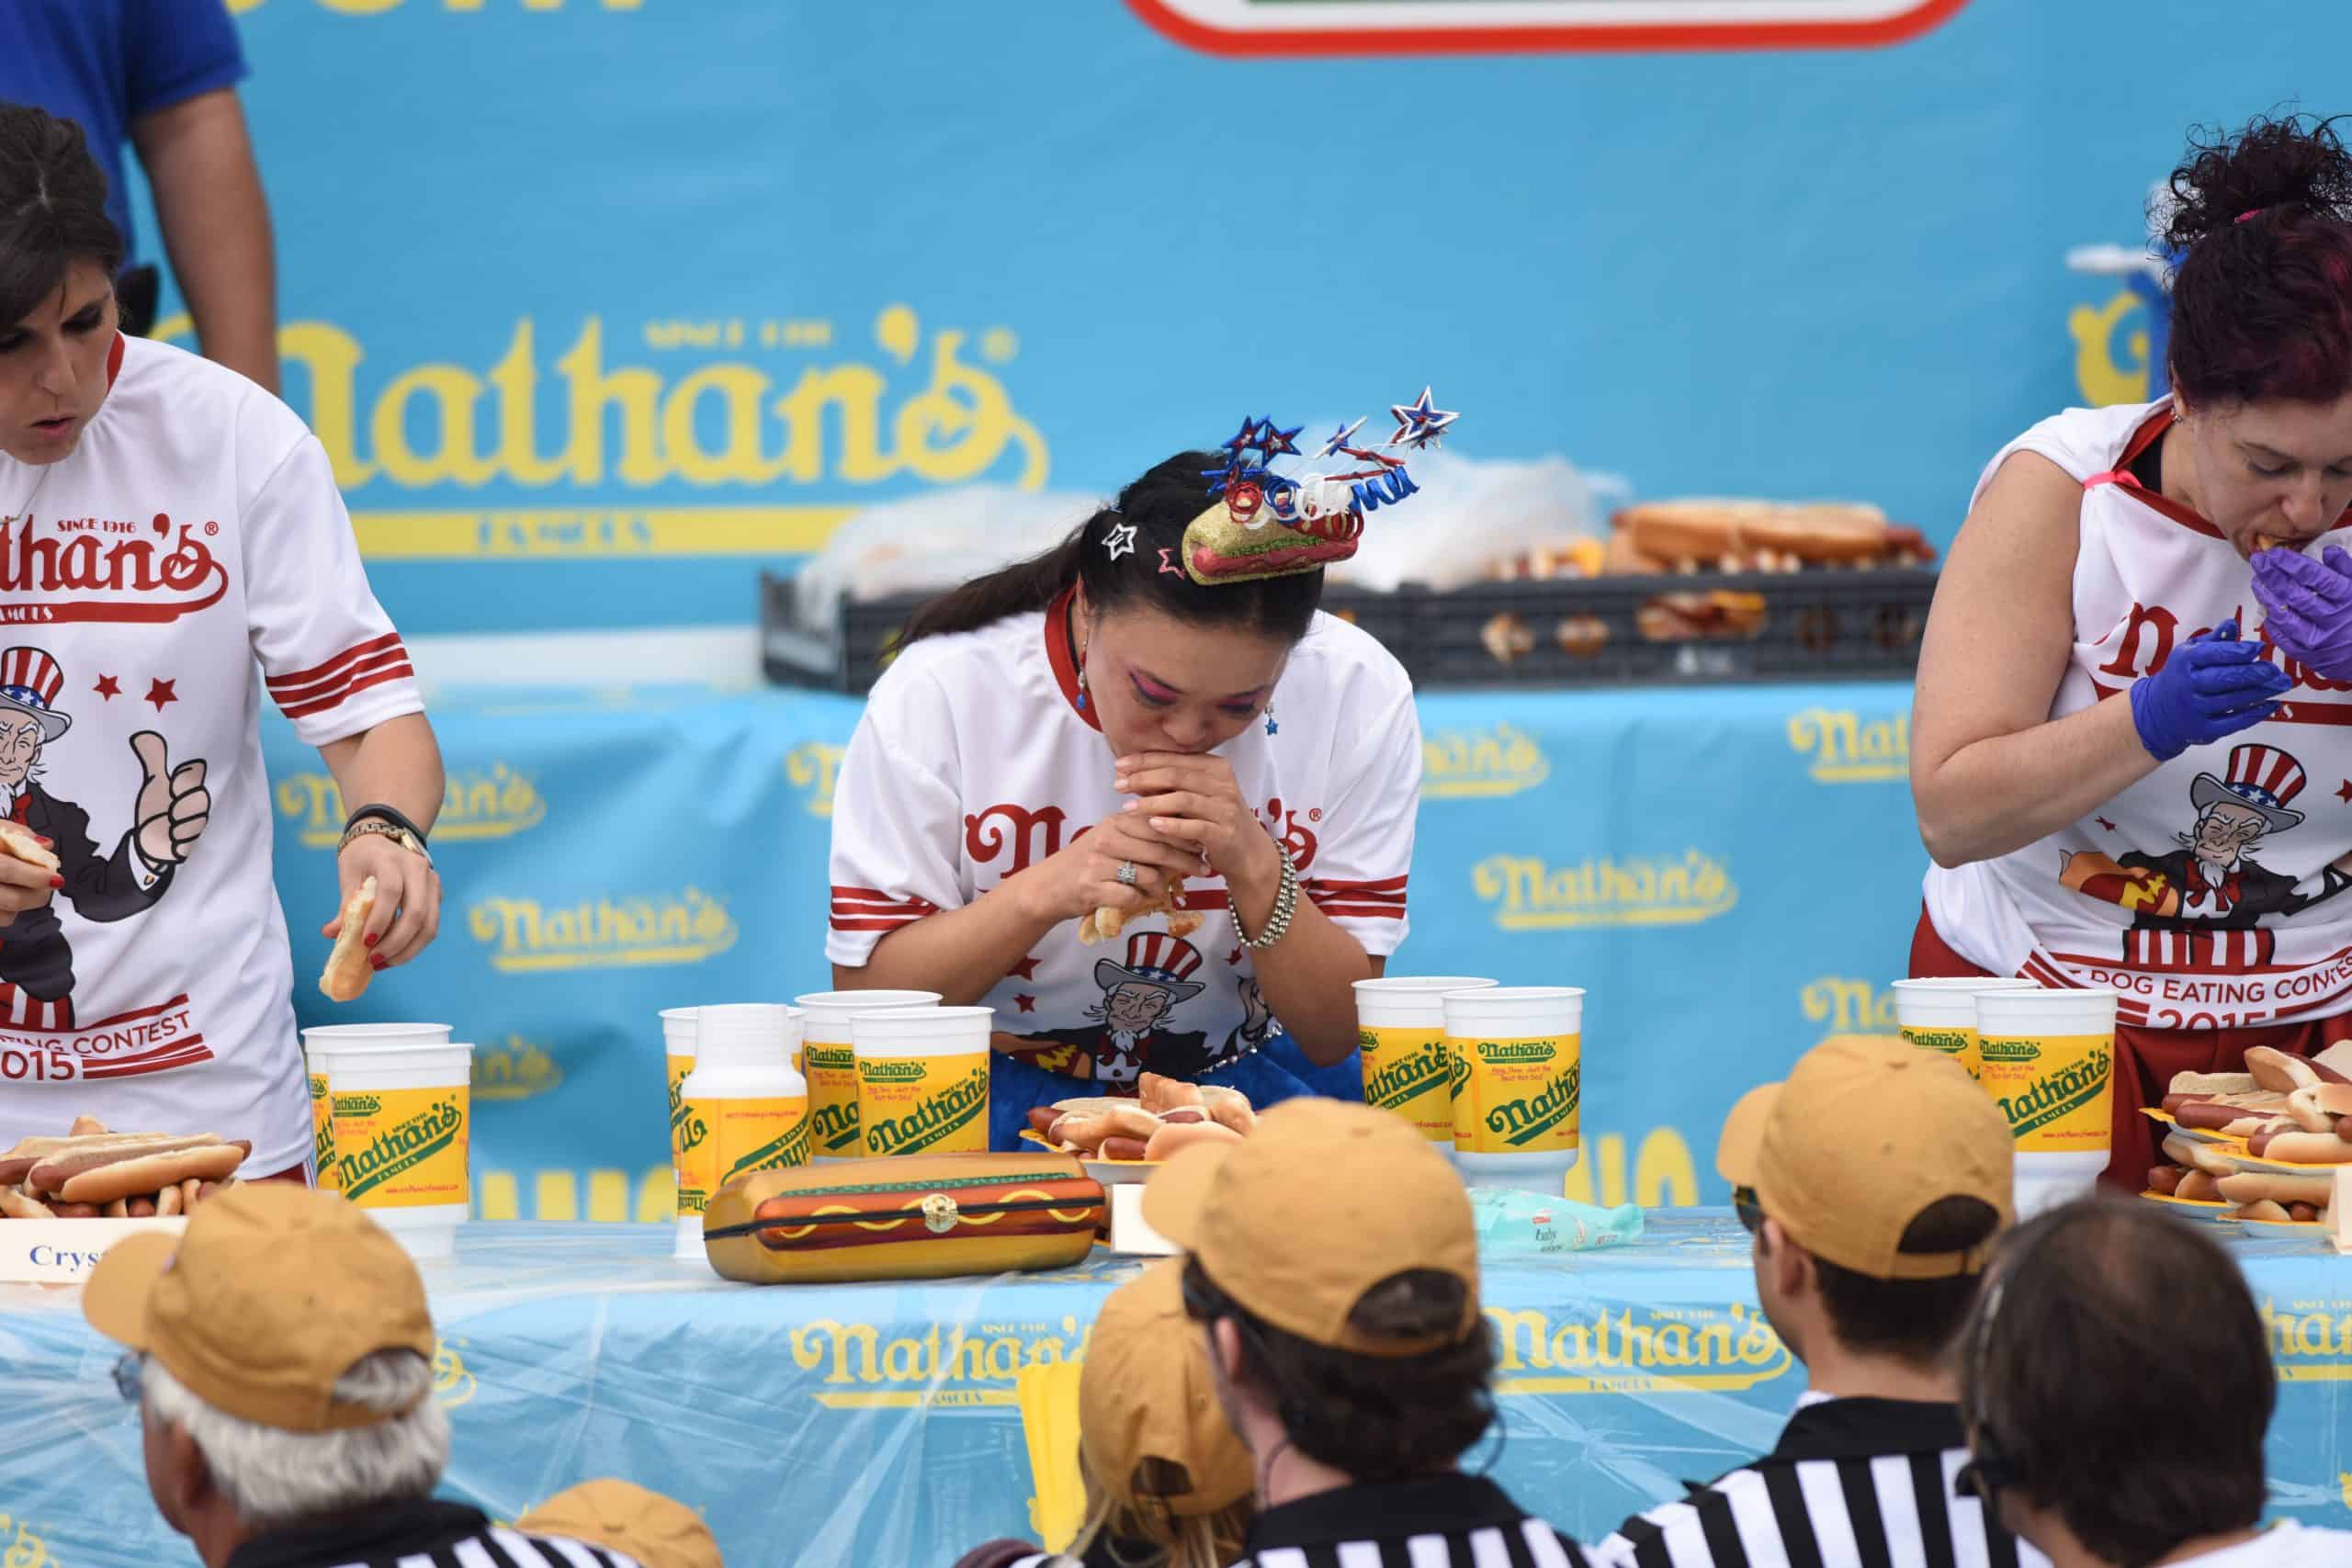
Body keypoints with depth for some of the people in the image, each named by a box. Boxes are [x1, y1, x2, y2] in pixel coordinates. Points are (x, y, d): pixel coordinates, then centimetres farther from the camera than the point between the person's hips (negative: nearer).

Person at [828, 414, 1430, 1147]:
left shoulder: (1359, 695, -12)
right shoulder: (938, 693, -16)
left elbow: (1342, 1034, -9)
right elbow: (864, 996, -12)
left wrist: (1254, 867, -27)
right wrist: (1047, 891, -28)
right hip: (1007, 1095, -1)